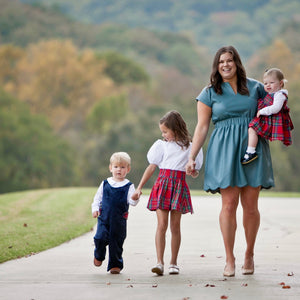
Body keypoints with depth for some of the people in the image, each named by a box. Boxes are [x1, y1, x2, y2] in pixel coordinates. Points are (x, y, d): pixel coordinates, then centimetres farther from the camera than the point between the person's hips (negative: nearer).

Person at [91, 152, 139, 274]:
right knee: (101, 237, -15)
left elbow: (132, 202, -5)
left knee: (116, 242, 2)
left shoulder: (128, 186, 2)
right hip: (104, 218, 1)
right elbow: (97, 197, 16)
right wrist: (95, 208, 3)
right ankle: (99, 256, 15)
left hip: (119, 220, -1)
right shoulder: (105, 184, 8)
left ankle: (115, 264, 17)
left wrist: (135, 198, -26)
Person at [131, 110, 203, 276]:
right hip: (163, 184, 0)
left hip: (179, 186, 0)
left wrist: (193, 171, -7)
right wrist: (139, 188, 6)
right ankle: (159, 262, -14)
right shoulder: (162, 145, 10)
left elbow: (194, 173, 16)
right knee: (162, 224, -10)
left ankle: (173, 263, 12)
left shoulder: (189, 148, 9)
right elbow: (151, 168, 9)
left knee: (175, 226, 3)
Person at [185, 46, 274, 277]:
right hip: (225, 151, -1)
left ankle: (249, 254, 17)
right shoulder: (209, 93, 6)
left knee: (250, 206, 1)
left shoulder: (255, 87, 10)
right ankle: (230, 259, 0)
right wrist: (192, 157, 2)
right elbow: (202, 127, 6)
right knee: (229, 204, -7)